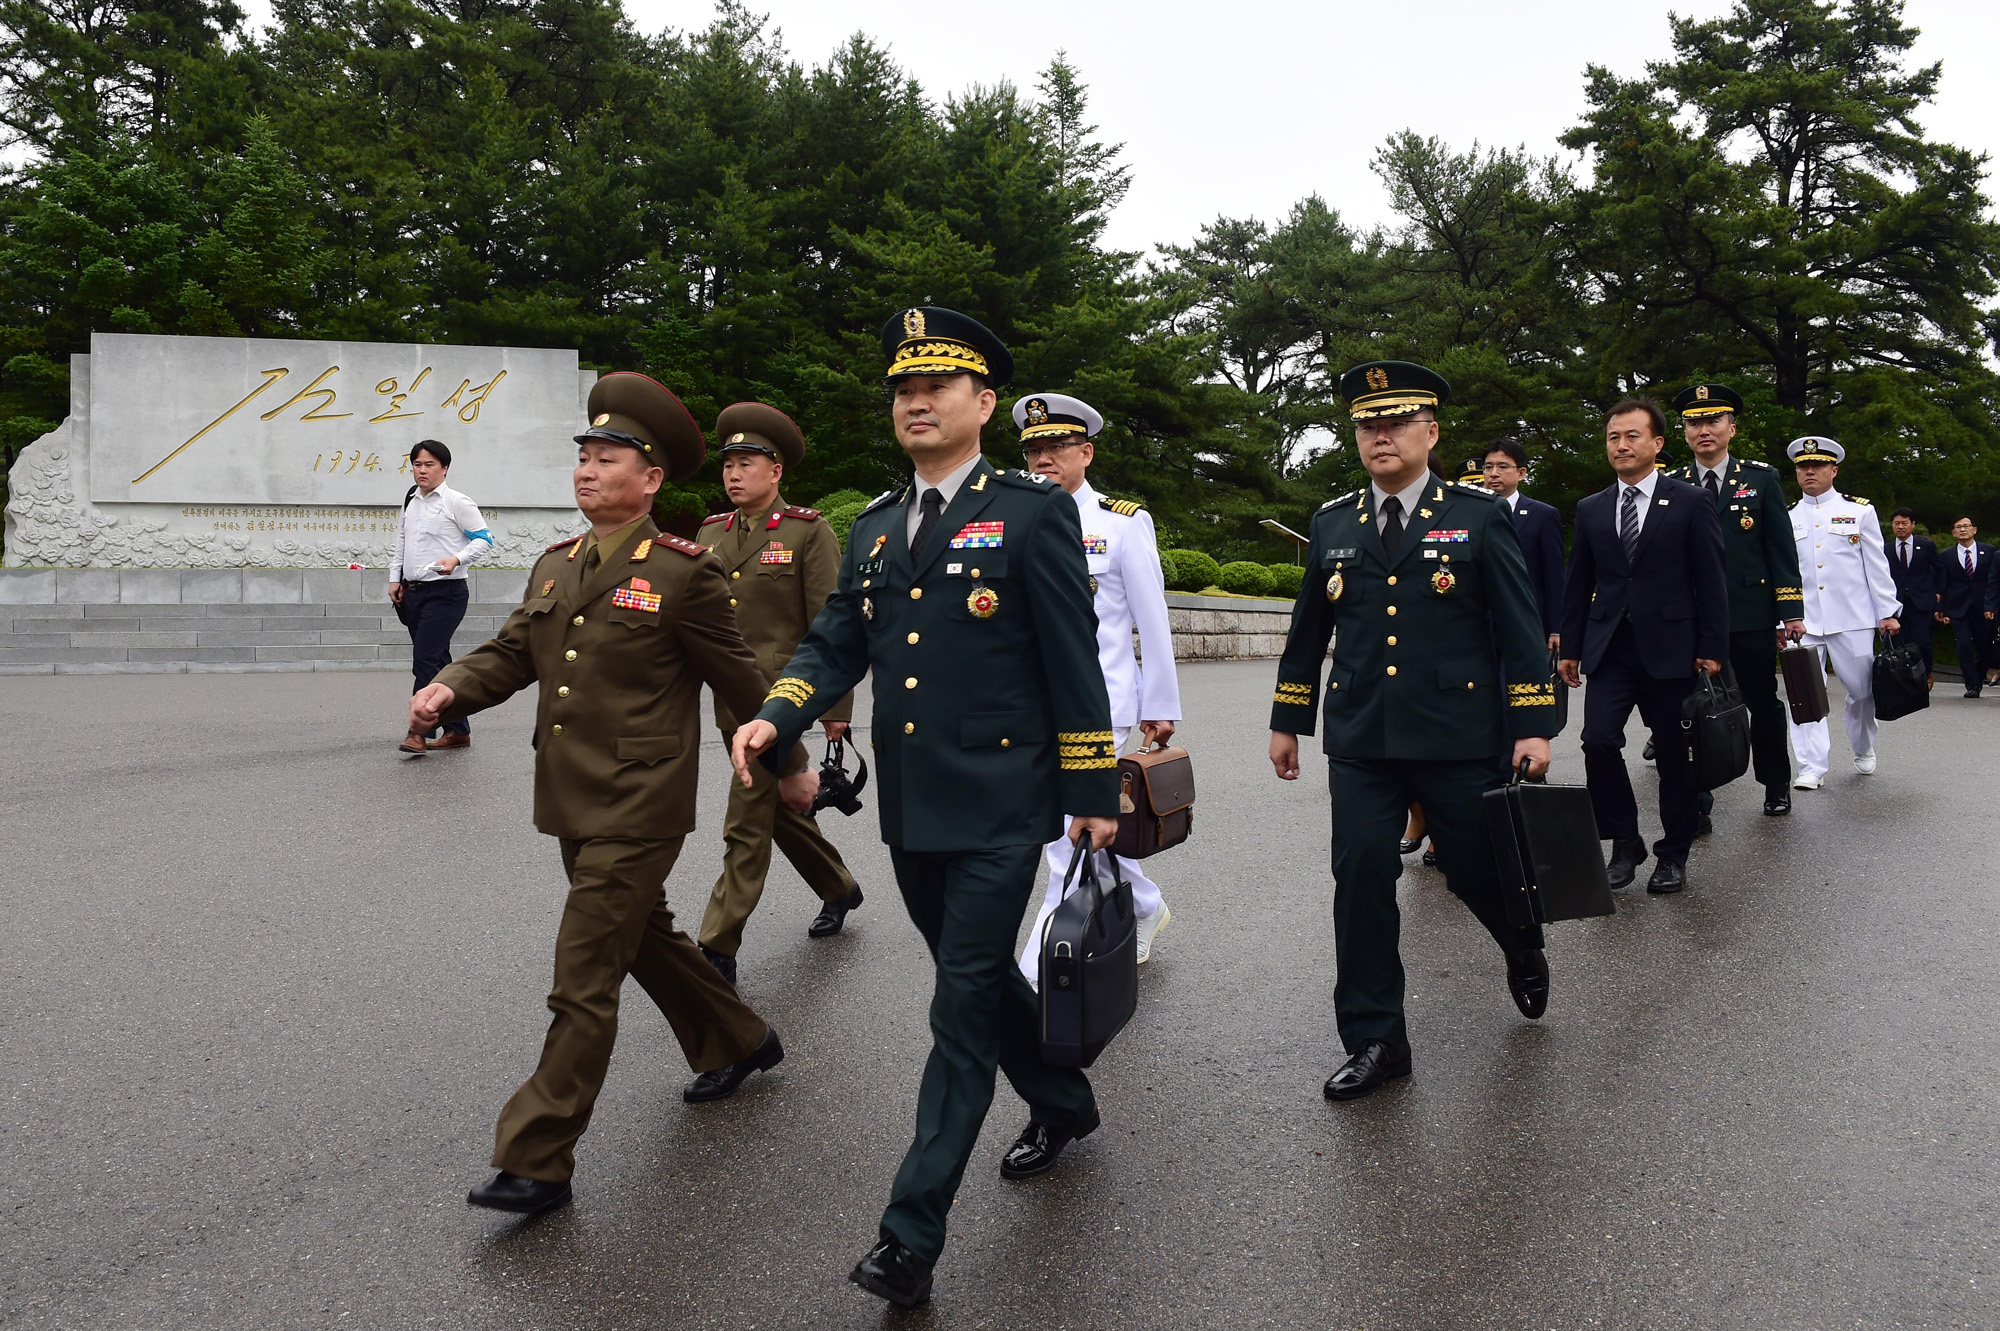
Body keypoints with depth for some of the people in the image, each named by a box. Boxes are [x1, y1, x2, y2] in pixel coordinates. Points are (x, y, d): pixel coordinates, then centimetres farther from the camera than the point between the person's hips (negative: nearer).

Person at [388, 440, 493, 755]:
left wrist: (456, 559, -23)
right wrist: (395, 579, 13)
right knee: (438, 662, 11)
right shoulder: (410, 503, 14)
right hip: (413, 591, 8)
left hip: (445, 592, -7)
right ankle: (457, 730, 19)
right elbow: (401, 543, 23)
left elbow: (484, 539, -8)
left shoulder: (456, 502, -6)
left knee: (425, 660, -14)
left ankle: (419, 732, -9)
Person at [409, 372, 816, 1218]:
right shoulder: (555, 566, 9)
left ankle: (537, 1163, 5)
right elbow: (509, 653, 10)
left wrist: (790, 767, 3)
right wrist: (447, 691, -11)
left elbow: (739, 680, -6)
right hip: (573, 802, 8)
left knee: (583, 981, -6)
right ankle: (738, 1042, 45)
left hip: (638, 810, -8)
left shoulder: (681, 573, -12)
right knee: (645, 937, 23)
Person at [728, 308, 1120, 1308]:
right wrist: (777, 717, -8)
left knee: (963, 1008, -3)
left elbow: (1073, 661, -7)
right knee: (977, 975, 20)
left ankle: (912, 1234, 4)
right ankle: (1061, 1103, 45)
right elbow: (835, 642, 11)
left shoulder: (1032, 511, -6)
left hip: (999, 807, -6)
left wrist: (1093, 794, -8)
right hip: (910, 808, 7)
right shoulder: (873, 529, 13)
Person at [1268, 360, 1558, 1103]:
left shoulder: (1479, 516, -1)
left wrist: (1532, 726, -9)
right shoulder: (1332, 524, 8)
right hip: (1360, 742, 3)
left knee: (1479, 869, 10)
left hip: (1459, 738, -2)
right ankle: (1375, 1041, 11)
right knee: (1361, 881, -1)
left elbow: (1519, 626, -3)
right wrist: (1287, 720, 16)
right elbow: (1308, 630, 15)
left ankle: (1524, 952, 46)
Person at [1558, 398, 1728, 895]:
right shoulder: (1591, 509, 11)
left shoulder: (1691, 503, 1)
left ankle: (1673, 854, 20)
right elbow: (1578, 584, 13)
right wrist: (1571, 647, 9)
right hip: (1609, 648, 2)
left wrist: (1712, 649, -7)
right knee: (1598, 741, -13)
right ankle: (1625, 843, 6)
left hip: (1670, 647, -2)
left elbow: (1710, 581, -1)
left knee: (1674, 755, 4)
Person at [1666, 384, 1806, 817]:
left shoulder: (1762, 478, 4)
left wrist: (1791, 613, -3)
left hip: (1750, 616, 0)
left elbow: (1781, 550, 2)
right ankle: (1695, 802, 8)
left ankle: (1776, 786, 30)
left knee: (1764, 704, 11)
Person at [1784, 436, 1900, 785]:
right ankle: (1812, 768, -4)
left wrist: (1887, 612, 2)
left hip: (1852, 619, 0)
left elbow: (1877, 566, 6)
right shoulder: (1786, 518, 9)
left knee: (1862, 690, 8)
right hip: (1801, 622, 0)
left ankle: (1863, 750, 32)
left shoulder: (1860, 511, 7)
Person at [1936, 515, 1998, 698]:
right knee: (1964, 646, -8)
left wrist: (1990, 606, -9)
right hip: (1958, 609, 0)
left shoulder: (1989, 551, 4)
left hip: (1983, 609, 0)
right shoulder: (1947, 556, 5)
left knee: (1986, 648, 3)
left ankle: (1976, 677, 28)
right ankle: (1972, 686, -1)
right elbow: (1942, 585, 5)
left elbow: (1994, 581, 0)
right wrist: (1942, 609, -1)